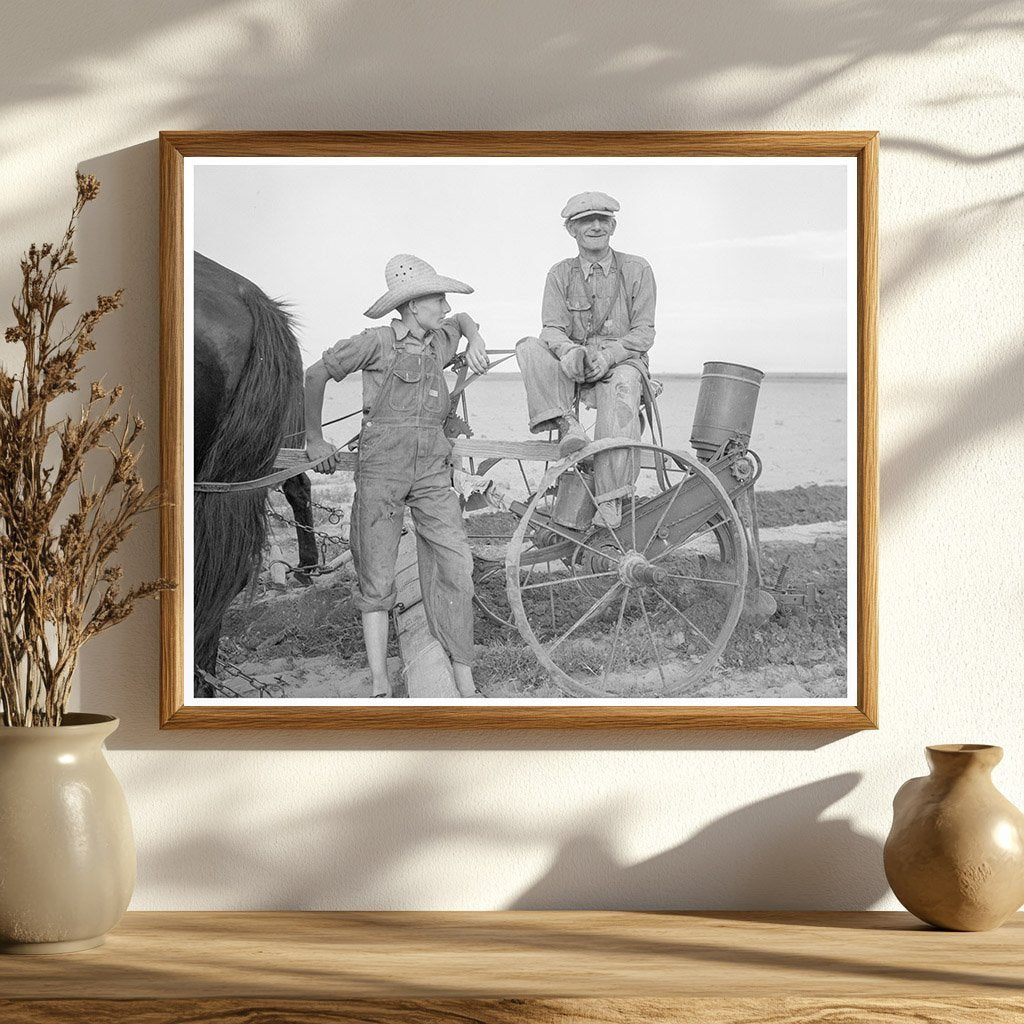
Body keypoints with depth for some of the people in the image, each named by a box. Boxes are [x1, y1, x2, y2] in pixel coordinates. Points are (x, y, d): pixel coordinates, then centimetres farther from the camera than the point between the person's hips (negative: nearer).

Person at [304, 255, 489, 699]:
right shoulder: (377, 342, -3)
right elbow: (316, 375, 6)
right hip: (381, 467, -5)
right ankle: (380, 687, 5)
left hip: (432, 470, 5)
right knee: (377, 577, -1)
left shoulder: (440, 342, 14)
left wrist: (475, 338, 16)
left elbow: (462, 320, 39)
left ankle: (465, 684, -3)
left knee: (455, 567, -6)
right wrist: (315, 440, 11)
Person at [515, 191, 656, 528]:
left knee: (621, 387, -38)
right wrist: (569, 352, -26)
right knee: (529, 347, -25)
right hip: (572, 370, 3)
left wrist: (608, 356, -19)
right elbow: (553, 329, -1)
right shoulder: (560, 274, 10)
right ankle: (565, 423, -39)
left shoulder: (637, 270, 5)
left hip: (622, 360, -2)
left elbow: (643, 332, -1)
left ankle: (609, 502, -40)